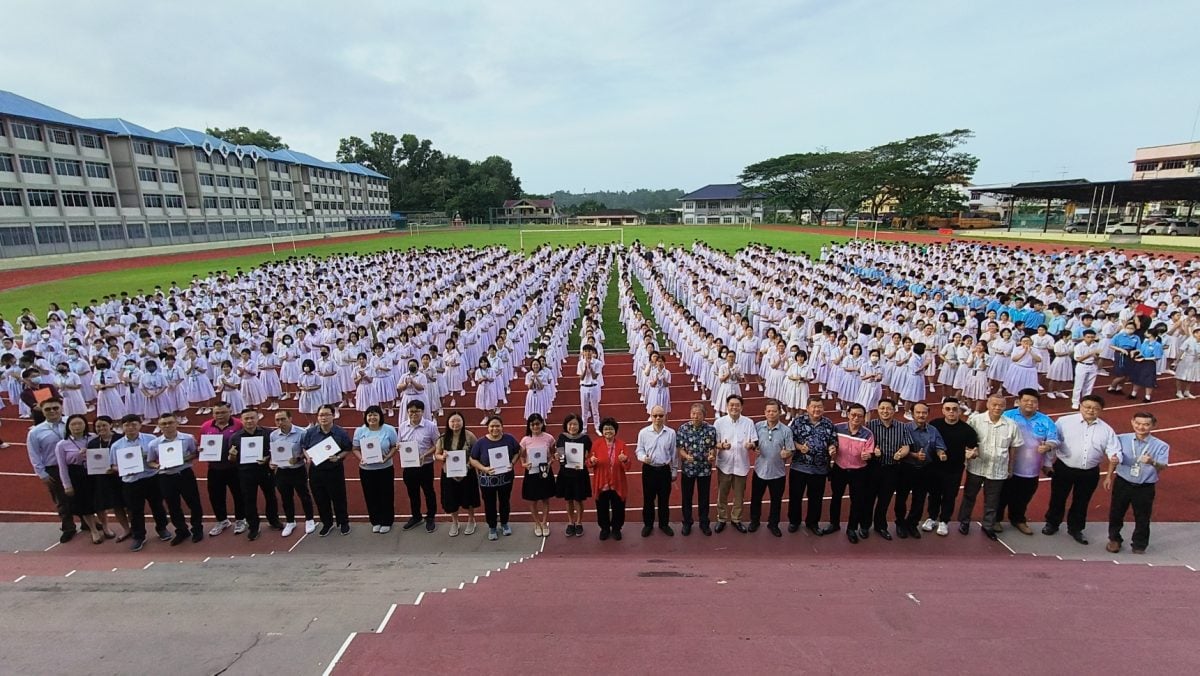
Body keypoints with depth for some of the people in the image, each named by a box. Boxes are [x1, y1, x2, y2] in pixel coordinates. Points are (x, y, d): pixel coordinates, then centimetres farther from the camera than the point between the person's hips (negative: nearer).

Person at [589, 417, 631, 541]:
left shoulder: (621, 444, -4)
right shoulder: (596, 444, -4)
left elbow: (627, 466, -7)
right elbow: (589, 464, -3)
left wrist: (625, 460, -29)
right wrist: (591, 461, -25)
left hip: (617, 484, 0)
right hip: (601, 483, 0)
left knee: (618, 508, 11)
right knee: (602, 508, 12)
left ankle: (616, 529, 34)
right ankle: (604, 529, 34)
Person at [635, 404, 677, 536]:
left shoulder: (671, 433, -4)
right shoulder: (643, 432, -8)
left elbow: (673, 453, 5)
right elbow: (639, 450, 0)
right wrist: (643, 457, -23)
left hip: (665, 470, 1)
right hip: (649, 469, -1)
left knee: (664, 499, 14)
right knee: (648, 499, 10)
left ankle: (664, 524, 32)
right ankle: (648, 524, 28)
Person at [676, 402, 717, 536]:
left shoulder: (711, 429, -7)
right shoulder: (683, 428, -8)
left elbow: (713, 447, 0)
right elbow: (679, 448, -6)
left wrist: (712, 456, -21)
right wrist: (686, 456, -26)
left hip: (705, 469, 0)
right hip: (687, 469, 0)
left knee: (704, 497, 13)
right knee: (686, 497, 12)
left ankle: (704, 523, 31)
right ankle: (687, 523, 30)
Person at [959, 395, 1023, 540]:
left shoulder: (1011, 425, -4)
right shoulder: (975, 420, -11)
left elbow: (1013, 447, 6)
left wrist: (1010, 468, 9)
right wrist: (969, 451, -19)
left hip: (998, 470, 2)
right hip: (976, 467, -2)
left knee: (992, 501, 15)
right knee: (969, 496, 13)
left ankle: (988, 526, 33)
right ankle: (964, 522, 29)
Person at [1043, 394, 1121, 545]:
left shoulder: (1106, 429, 1)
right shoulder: (1064, 421, -9)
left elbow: (1114, 449, -4)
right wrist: (1048, 463, -5)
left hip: (1089, 473, 3)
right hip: (1063, 468, -2)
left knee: (1081, 502, 17)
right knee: (1058, 498, 13)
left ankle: (1075, 528, 36)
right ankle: (1052, 523, 32)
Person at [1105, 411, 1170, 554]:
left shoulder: (1161, 446, -11)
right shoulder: (1122, 439, -6)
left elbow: (1163, 467, -20)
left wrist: (1153, 462, -41)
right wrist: (1109, 476, 5)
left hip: (1145, 488, -1)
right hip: (1122, 484, 1)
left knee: (1142, 518, 13)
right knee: (1116, 514, 15)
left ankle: (1139, 545, 32)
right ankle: (1114, 539, 35)